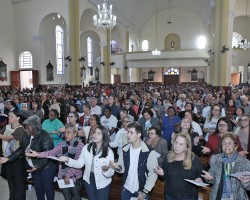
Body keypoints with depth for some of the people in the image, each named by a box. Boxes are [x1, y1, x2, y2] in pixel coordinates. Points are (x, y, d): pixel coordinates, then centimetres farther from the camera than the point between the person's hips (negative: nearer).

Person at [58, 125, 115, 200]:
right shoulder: (86, 147, -6)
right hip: (89, 180, 4)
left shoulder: (109, 151, -16)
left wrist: (106, 169, -40)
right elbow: (79, 164, -5)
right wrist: (67, 159, -17)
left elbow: (111, 173, -18)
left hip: (103, 183, -3)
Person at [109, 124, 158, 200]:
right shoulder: (125, 149, -2)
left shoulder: (150, 152, -17)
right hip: (126, 189, 4)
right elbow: (123, 168, 4)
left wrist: (145, 191, -12)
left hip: (141, 191, -4)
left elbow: (153, 174, -13)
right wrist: (117, 167, -17)